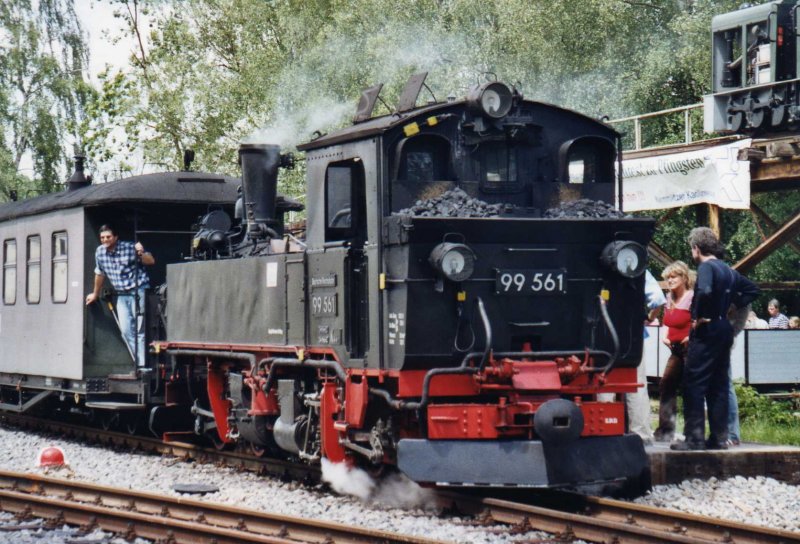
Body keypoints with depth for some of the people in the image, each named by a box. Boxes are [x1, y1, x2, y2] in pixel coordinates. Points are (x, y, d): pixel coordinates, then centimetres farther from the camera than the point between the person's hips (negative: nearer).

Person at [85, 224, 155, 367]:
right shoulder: (100, 252, 3)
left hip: (138, 291, -6)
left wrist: (141, 253, -30)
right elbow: (99, 273, 19)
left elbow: (151, 261, -10)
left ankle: (142, 366, -12)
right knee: (126, 331, 0)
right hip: (122, 295, 6)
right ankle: (139, 361, 8)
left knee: (139, 330, -11)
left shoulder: (129, 248, -12)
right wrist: (95, 294, 28)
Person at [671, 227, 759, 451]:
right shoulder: (728, 270, 15)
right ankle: (719, 438, 11)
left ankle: (694, 439, -9)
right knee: (719, 386, 10)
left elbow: (705, 292, -30)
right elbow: (752, 289, 25)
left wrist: (698, 316, -17)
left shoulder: (706, 267, -11)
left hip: (706, 332, -9)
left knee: (693, 385, -6)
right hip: (724, 330, 9)